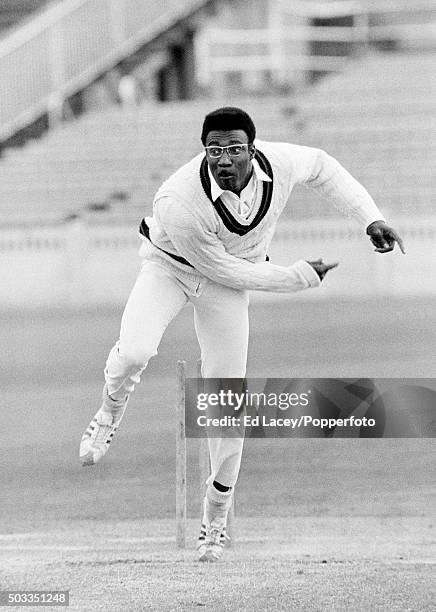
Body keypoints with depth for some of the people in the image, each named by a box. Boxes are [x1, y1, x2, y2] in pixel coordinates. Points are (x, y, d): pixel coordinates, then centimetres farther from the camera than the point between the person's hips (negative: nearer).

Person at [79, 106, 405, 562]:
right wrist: (300, 276, -18)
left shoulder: (279, 162, -27)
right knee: (135, 352, -30)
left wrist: (370, 218, -7)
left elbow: (321, 166, -1)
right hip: (169, 264, -3)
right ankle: (109, 415, 6)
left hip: (227, 279, 3)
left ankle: (216, 517, 15)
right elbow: (225, 269, -24)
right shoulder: (177, 203, -37)